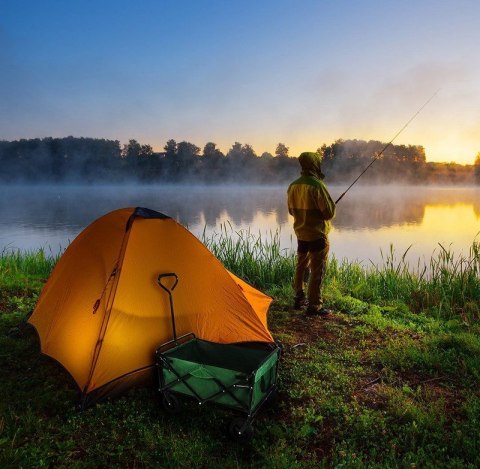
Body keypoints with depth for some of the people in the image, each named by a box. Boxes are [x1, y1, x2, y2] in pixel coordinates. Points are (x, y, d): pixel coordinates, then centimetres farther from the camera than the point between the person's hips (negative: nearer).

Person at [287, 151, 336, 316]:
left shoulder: (293, 186, 2)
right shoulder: (317, 185, -19)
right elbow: (329, 212, -17)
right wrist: (326, 210, 4)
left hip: (300, 233, 7)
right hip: (317, 234, -7)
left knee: (301, 266, 18)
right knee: (317, 270, 0)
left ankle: (299, 299, 28)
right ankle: (314, 305, 5)